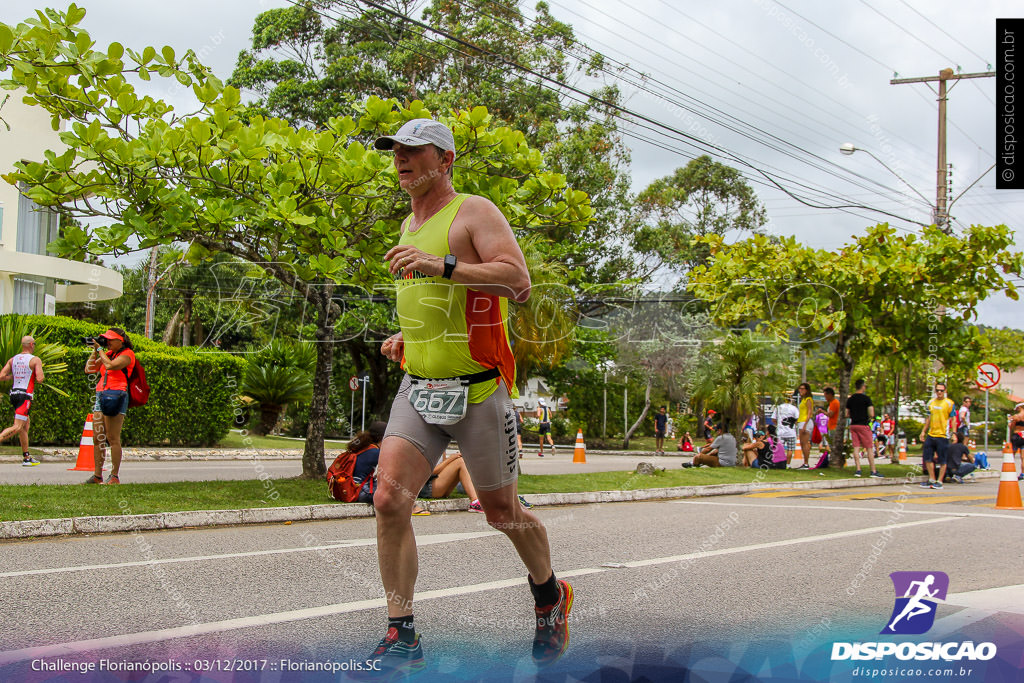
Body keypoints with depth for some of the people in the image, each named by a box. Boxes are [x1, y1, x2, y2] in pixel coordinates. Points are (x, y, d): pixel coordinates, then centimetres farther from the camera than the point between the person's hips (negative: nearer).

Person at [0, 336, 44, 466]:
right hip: (25, 395, -8)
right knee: (17, 427, -11)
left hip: (14, 393, 8)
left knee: (25, 425, 16)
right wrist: (42, 376, 6)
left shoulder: (13, 359, 10)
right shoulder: (35, 360, -7)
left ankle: (26, 458, 19)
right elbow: (39, 379, -16)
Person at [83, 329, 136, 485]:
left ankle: (115, 476, -5)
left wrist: (100, 349, -7)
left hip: (116, 395, -8)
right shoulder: (108, 354, 20)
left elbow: (110, 365, -19)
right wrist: (95, 351, 11)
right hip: (100, 395, 8)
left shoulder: (127, 354, -3)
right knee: (98, 438, 6)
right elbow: (89, 370, 18)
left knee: (113, 439, -8)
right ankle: (97, 475, 10)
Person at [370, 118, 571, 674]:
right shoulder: (409, 226, 17)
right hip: (418, 387, 6)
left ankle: (550, 596, 34)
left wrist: (442, 265, -28)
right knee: (389, 498, -13)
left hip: (478, 388, -6)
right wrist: (406, 338, 15)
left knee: (502, 513, 6)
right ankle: (401, 638, -5)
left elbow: (518, 281, -21)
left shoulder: (474, 212, -6)